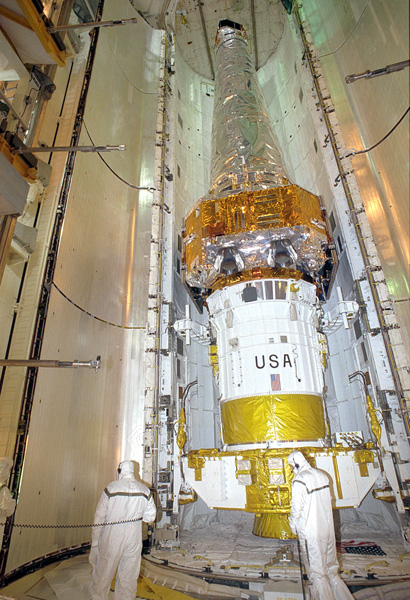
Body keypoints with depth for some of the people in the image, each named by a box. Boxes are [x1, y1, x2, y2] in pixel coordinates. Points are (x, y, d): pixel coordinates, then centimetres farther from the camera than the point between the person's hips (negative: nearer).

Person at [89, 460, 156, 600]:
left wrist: (94, 541, 3)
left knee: (102, 575, 16)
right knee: (128, 578, 17)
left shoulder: (111, 488, -11)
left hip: (111, 538, -2)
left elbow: (99, 517, -7)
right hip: (134, 540, 2)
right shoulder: (145, 490, -3)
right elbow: (151, 517, 4)